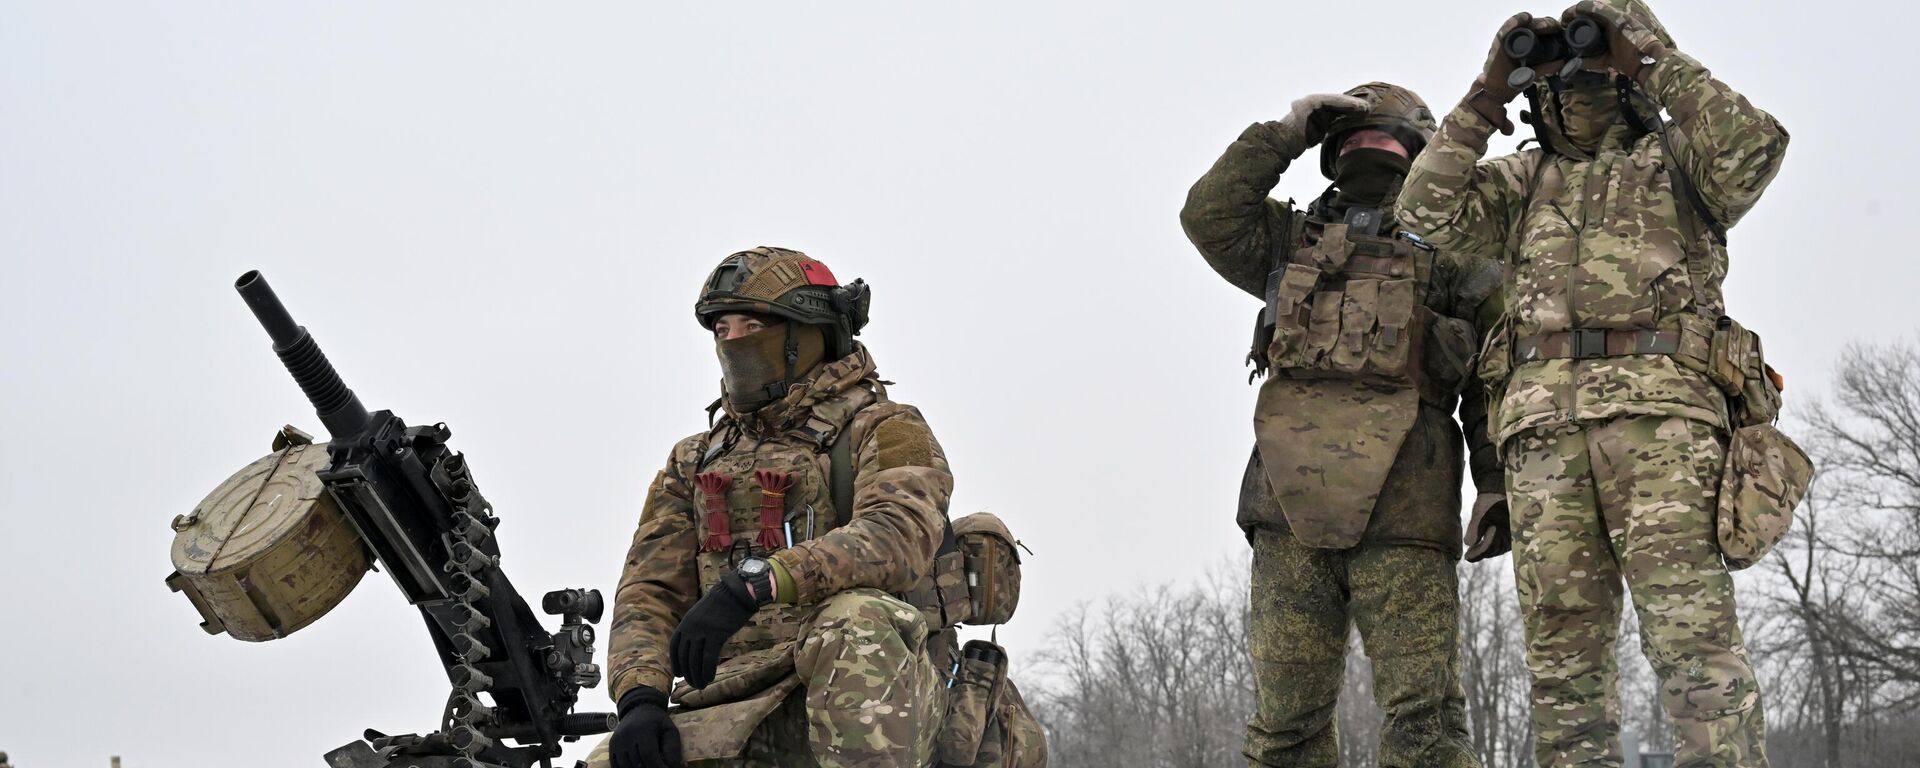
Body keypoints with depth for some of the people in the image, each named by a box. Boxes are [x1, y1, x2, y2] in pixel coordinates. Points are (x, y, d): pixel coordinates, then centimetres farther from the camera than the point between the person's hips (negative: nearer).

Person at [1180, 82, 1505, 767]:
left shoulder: (1456, 254, 16)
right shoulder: (1297, 241, 26)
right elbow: (1210, 215, 10)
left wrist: (1497, 483, -4)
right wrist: (1285, 135, 11)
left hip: (1399, 508, -3)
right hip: (1291, 507, 3)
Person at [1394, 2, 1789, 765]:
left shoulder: (1675, 157, 16)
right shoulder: (1526, 178, 26)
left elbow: (1754, 148, -5)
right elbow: (1430, 211, 10)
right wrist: (1488, 95, 11)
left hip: (1659, 409, -3)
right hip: (1544, 423, 4)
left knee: (1690, 626, -16)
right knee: (1564, 640, -4)